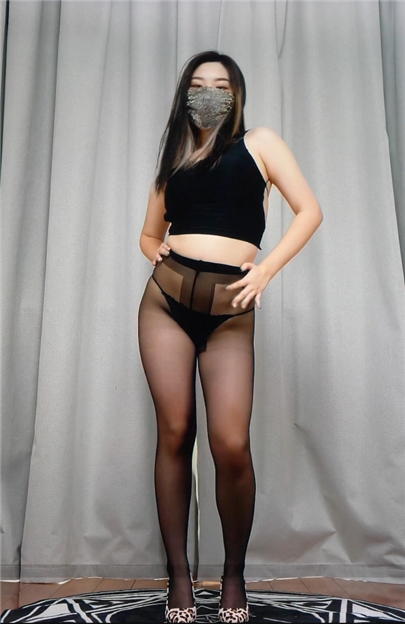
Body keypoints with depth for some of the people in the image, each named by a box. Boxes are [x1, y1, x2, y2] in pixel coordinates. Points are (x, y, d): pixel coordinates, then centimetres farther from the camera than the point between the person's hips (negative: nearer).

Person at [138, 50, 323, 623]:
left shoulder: (257, 142, 12)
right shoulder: (174, 159, 22)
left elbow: (309, 211, 2)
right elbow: (149, 234, 27)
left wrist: (266, 270, -9)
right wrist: (160, 258, 4)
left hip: (229, 312, -3)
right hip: (166, 300, 3)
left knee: (231, 446, -10)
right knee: (174, 435, 1)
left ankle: (234, 575, 14)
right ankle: (179, 575, 15)